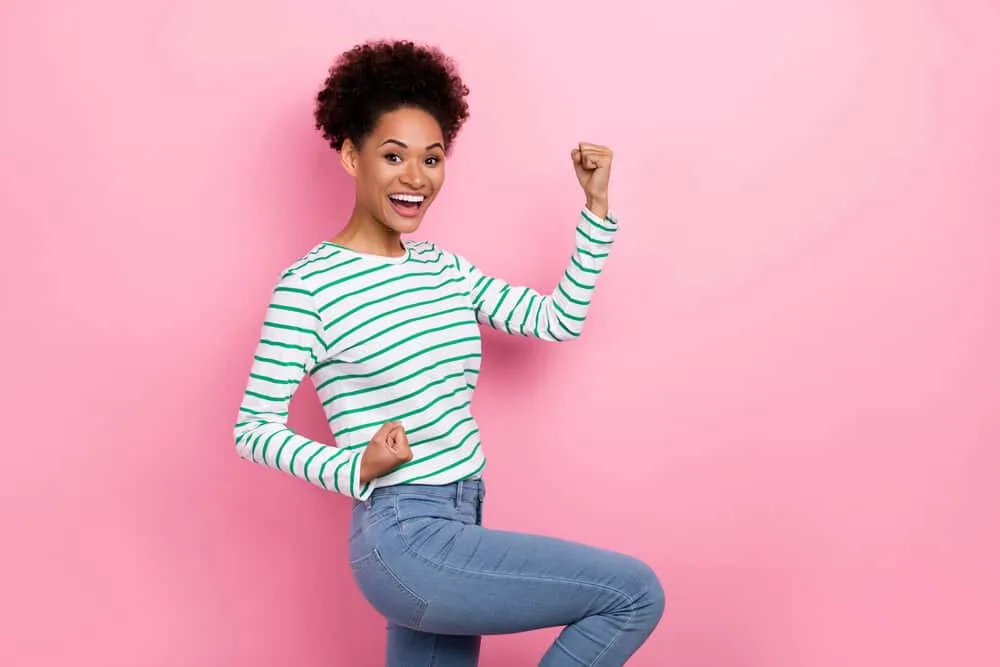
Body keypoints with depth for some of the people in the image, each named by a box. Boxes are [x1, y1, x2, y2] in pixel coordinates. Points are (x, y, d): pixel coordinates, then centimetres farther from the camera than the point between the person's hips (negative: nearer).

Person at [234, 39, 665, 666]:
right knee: (636, 594, -8)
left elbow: (559, 319, 11)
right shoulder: (309, 285, -11)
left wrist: (596, 205, 5)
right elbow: (254, 428, -10)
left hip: (456, 531, 7)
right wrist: (356, 469, -24)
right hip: (404, 540, -7)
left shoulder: (444, 268, 10)